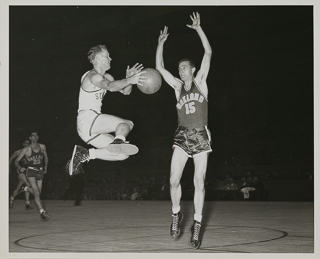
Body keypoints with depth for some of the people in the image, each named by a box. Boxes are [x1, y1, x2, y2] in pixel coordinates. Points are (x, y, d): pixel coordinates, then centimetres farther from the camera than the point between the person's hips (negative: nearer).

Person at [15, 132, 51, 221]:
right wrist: (20, 168, -17)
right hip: (31, 171, -5)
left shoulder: (42, 147, 6)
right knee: (37, 193, -17)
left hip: (40, 172, 5)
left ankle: (27, 189, 41)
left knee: (38, 193, 10)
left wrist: (45, 167, 12)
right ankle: (42, 212, -19)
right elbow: (16, 161, 0)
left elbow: (46, 158, 23)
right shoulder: (26, 149, -5)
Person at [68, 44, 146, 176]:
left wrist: (129, 78, -5)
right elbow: (111, 86, -32)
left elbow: (125, 91, 15)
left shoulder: (106, 77, 20)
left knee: (123, 154, 3)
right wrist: (129, 80, -46)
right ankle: (118, 140, -47)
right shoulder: (92, 76, -10)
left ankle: (85, 154, 0)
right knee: (127, 123, -18)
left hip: (93, 128, 9)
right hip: (86, 119, -9)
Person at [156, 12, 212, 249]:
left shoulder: (200, 81, 2)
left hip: (201, 136, -2)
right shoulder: (177, 86, 8)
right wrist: (161, 43, -4)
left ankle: (197, 225, 6)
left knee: (199, 183, -2)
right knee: (174, 180, -6)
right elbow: (159, 67, 2)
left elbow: (208, 53, -7)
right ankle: (176, 214, 18)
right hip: (182, 136, 2)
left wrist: (198, 29, -12)